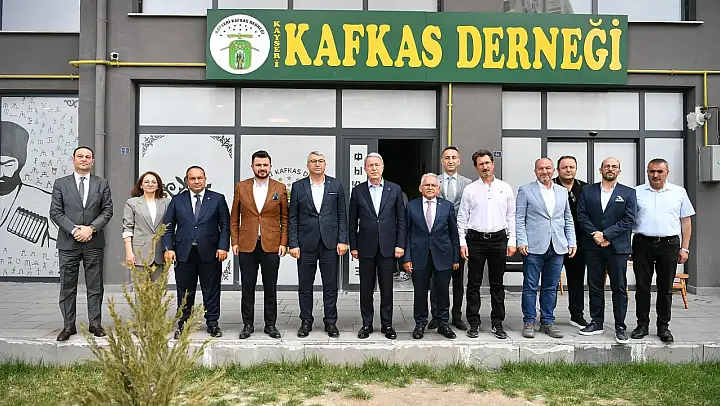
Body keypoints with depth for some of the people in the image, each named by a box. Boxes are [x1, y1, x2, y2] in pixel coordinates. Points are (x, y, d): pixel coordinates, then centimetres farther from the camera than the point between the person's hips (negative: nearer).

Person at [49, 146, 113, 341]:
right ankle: (69, 326, 13)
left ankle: (95, 324, 14)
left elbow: (107, 210, 2)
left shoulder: (102, 184, 7)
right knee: (67, 286, 5)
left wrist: (91, 228, -11)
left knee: (95, 286, 5)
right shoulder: (60, 184, 5)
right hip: (68, 243, 0)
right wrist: (74, 230, -13)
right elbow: (55, 212, 0)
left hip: (94, 243, 0)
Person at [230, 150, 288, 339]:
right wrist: (234, 242, 0)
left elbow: (285, 218, 5)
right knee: (247, 287, 6)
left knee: (270, 288, 7)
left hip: (271, 245, 0)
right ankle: (248, 324, 18)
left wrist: (283, 243, -2)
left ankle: (270, 324, 17)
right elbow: (234, 218, 8)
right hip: (247, 245, 1)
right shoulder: (241, 187, 5)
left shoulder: (280, 188, 3)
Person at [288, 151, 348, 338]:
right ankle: (306, 321, 20)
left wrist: (343, 240, -3)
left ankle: (330, 322, 17)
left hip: (330, 243, 0)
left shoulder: (336, 185, 5)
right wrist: (293, 244, -3)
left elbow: (342, 215, 5)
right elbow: (292, 218, 4)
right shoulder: (298, 186, 4)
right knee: (305, 286, 7)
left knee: (330, 286, 6)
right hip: (306, 243, 0)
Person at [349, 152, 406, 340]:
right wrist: (353, 246, 1)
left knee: (387, 287, 5)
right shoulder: (357, 191, 4)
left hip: (388, 246, 0)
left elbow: (401, 219, 4)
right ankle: (367, 324, 18)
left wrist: (400, 244, -3)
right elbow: (352, 221, 5)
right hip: (366, 246, 0)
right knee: (366, 288, 7)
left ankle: (387, 324, 17)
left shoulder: (394, 189, 4)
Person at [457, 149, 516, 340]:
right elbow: (462, 218, 4)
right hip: (475, 239, -1)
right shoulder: (469, 189, 4)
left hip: (498, 239, 1)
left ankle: (498, 323, 16)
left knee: (497, 284, 8)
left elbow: (511, 216, 8)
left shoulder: (505, 188, 7)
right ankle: (474, 323, 11)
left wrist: (512, 241, 1)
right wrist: (462, 242, -3)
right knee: (474, 284, 3)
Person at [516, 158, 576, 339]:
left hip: (557, 248, 4)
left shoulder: (562, 191, 15)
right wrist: (522, 241, -10)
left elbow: (568, 220, 17)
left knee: (551, 288, 10)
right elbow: (519, 219, -2)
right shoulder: (525, 190, 2)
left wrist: (572, 242, 8)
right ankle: (529, 322, 11)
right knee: (530, 287, 1)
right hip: (534, 247, -4)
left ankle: (547, 322, 19)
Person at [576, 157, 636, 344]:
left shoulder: (628, 193, 5)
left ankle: (620, 327, 9)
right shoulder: (588, 191, 9)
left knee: (619, 288, 2)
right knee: (595, 287, 8)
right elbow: (581, 216, 2)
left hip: (617, 247, -1)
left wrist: (606, 234, -13)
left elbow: (628, 220, -4)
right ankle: (596, 323, 18)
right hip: (593, 246, 2)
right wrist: (594, 234, -11)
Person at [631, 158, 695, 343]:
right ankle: (642, 325, 14)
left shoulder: (679, 192, 8)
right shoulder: (636, 192, 6)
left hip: (669, 245, 0)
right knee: (642, 287, 4)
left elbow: (686, 222, 8)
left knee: (665, 288, 6)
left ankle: (664, 327, 16)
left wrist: (684, 248, 2)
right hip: (643, 244, 0)